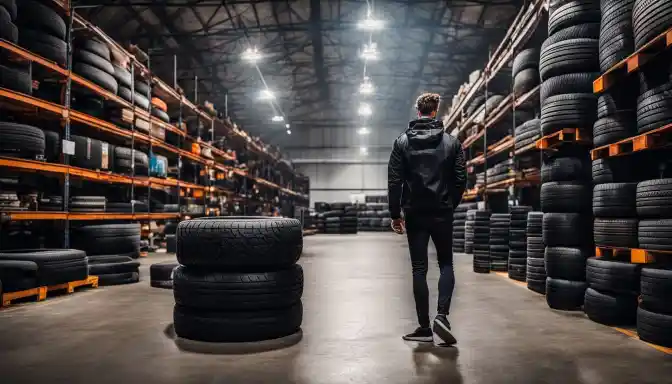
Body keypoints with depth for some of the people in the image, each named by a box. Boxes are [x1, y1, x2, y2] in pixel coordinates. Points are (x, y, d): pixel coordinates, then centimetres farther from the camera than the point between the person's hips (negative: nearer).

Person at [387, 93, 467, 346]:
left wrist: (395, 214, 3)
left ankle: (424, 327, 9)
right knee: (446, 264, 12)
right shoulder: (451, 142, 2)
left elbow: (394, 181, -3)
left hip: (415, 214, 0)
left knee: (419, 269, 6)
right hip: (442, 214, 0)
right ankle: (441, 316, -5)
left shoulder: (403, 142, 1)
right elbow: (461, 180, 2)